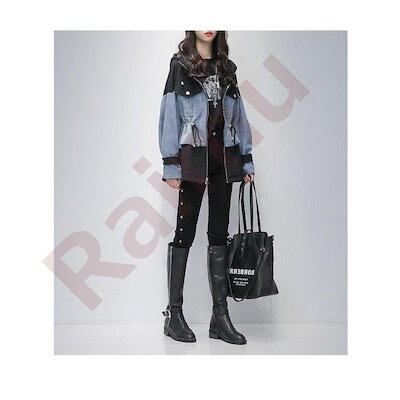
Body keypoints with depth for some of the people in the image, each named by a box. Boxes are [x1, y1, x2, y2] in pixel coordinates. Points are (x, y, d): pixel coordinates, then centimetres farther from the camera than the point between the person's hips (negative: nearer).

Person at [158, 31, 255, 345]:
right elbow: (170, 112, -4)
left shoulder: (226, 67, 18)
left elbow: (238, 114, 17)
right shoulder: (180, 64, 4)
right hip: (194, 157, -4)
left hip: (223, 158, 5)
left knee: (219, 234, 4)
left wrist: (246, 159, 10)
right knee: (185, 232, -2)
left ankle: (220, 317, 10)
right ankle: (174, 314, 9)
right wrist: (171, 164, -12)